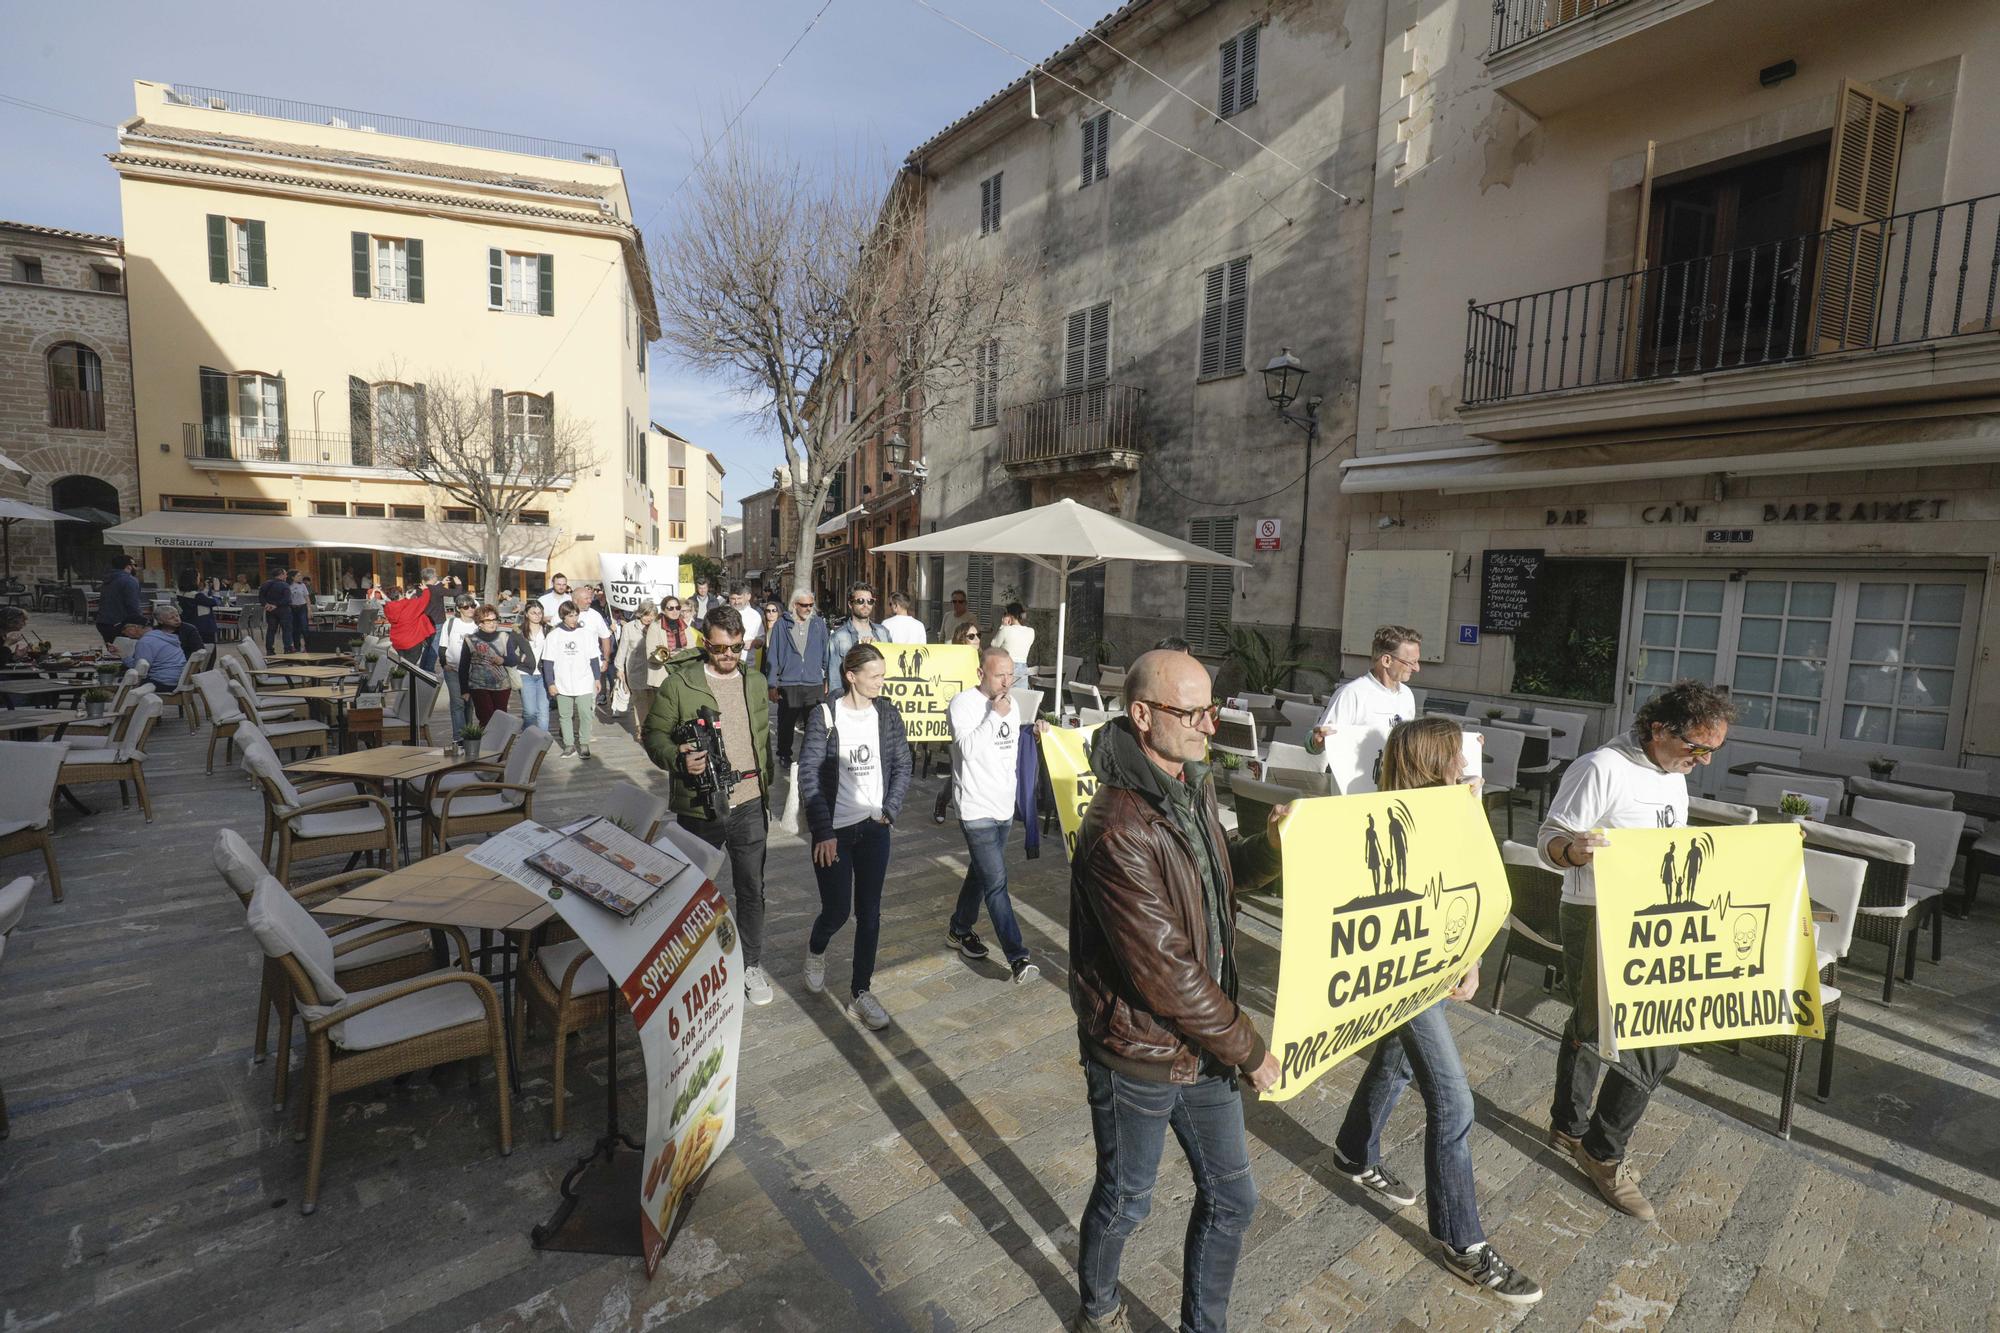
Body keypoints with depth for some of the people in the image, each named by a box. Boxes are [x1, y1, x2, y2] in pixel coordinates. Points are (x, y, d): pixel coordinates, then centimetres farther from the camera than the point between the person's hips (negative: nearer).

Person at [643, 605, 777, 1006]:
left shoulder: (755, 681, 6)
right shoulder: (679, 683, -9)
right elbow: (654, 734, -5)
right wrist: (679, 760, -24)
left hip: (750, 805, 3)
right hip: (699, 807, -3)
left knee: (752, 888, 11)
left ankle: (752, 965, 28)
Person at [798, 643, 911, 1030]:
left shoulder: (887, 714, -1)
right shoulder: (824, 716, -11)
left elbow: (902, 766, 6)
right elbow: (808, 776, -12)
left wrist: (890, 811, -4)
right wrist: (823, 832, -14)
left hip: (874, 828, 3)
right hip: (834, 830, -3)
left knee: (869, 912, 7)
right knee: (837, 910, 6)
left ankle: (860, 992, 23)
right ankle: (816, 949, 41)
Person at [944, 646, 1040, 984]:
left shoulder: (1010, 703, 9)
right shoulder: (963, 703, -12)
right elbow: (969, 749, -24)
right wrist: (994, 715, -21)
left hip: (1004, 807, 8)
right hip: (977, 809, -7)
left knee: (981, 873, 20)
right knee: (997, 883, -9)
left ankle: (959, 929, 39)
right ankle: (1018, 958, -7)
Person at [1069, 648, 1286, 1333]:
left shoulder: (1196, 787, -2)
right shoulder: (1118, 832, -31)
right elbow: (1165, 973, -28)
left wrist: (1271, 840, -9)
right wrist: (1249, 1049, -15)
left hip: (1205, 1043, 7)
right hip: (1138, 1058, -7)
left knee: (1231, 1197, 21)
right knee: (1125, 1201, 19)